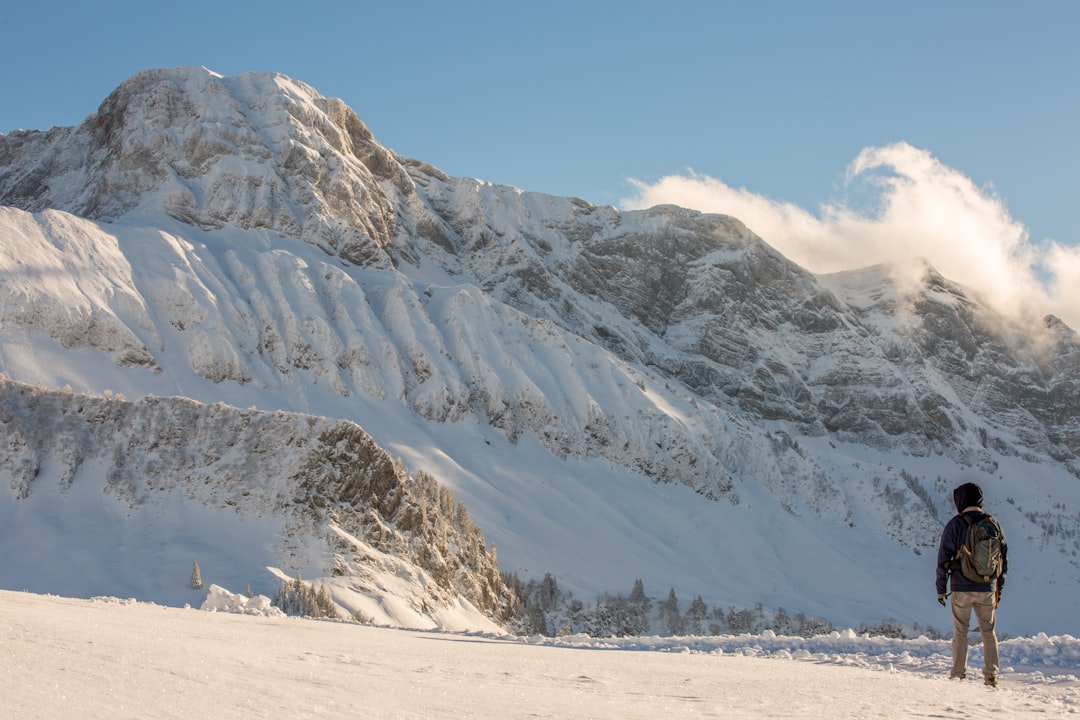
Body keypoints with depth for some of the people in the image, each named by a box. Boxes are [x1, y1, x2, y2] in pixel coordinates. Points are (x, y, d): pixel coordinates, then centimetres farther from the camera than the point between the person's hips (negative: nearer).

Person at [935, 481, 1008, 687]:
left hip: (962, 588, -3)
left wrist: (940, 588, 2)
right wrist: (999, 588, 18)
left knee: (960, 632, 6)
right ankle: (991, 675, 12)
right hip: (987, 589, 3)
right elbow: (1004, 558, 9)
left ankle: (959, 674, 6)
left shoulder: (956, 524, -8)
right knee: (988, 631, 13)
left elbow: (943, 558, -7)